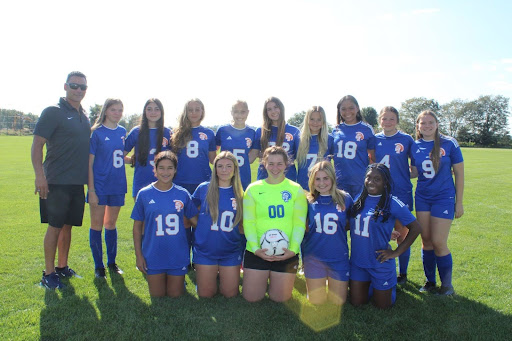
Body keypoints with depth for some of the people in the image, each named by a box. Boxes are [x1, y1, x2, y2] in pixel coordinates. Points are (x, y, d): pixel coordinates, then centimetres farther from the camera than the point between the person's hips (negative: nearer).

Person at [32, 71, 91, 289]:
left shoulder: (84, 115, 13)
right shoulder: (53, 112, -7)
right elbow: (37, 145, -11)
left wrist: (88, 177, 16)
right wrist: (39, 175, -20)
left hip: (77, 182, 6)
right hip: (57, 181, -6)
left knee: (67, 225, 13)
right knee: (55, 226, -2)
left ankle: (62, 267, 26)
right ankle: (48, 273, 10)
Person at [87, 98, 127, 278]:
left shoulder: (122, 132, 7)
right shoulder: (97, 132, -7)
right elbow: (89, 163, -8)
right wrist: (91, 189, -12)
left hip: (117, 185, 4)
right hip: (99, 186, -4)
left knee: (111, 224, 15)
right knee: (97, 224, 5)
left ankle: (112, 262, 27)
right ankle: (98, 265, 18)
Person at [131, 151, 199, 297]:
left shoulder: (182, 194, -4)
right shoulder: (144, 194, -5)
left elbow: (196, 219, 4)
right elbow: (137, 226, 1)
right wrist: (138, 255, -1)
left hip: (178, 256, 0)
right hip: (153, 256, 0)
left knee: (175, 295, 11)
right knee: (157, 295, 11)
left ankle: (179, 280, 40)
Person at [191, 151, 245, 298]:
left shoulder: (240, 194, -1)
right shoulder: (203, 189, -6)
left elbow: (242, 225, 9)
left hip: (231, 252, 1)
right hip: (205, 251, -1)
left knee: (230, 294, 8)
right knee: (205, 294, 8)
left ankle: (223, 275, 36)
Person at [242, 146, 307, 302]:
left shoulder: (296, 190, 0)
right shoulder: (253, 189, 1)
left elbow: (299, 223, -4)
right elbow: (248, 222, -3)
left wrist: (293, 249, -16)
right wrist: (256, 248, -15)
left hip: (287, 253, 0)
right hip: (256, 251, 0)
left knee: (280, 298, 6)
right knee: (251, 297, 5)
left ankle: (276, 278, 37)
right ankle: (263, 278, 35)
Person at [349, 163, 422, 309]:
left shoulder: (392, 203, -15)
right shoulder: (359, 200, 0)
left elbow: (416, 228, -13)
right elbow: (350, 224, 14)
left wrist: (396, 252, -13)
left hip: (380, 263, -4)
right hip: (357, 261, 4)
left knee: (382, 306, 14)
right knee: (357, 302, 15)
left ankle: (391, 283, 41)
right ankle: (370, 285, 43)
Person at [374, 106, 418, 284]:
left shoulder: (406, 139, -2)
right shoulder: (375, 139, 5)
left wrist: (407, 175, -9)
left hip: (401, 193, -2)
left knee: (402, 235, 5)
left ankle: (403, 273, 21)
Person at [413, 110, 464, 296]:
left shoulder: (449, 144, -5)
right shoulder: (415, 146, 3)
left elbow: (459, 174, -2)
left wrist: (459, 202, -2)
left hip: (444, 198, -3)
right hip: (422, 198, 3)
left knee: (439, 242, -4)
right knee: (426, 241, 7)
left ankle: (447, 284, 15)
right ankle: (430, 281, 23)